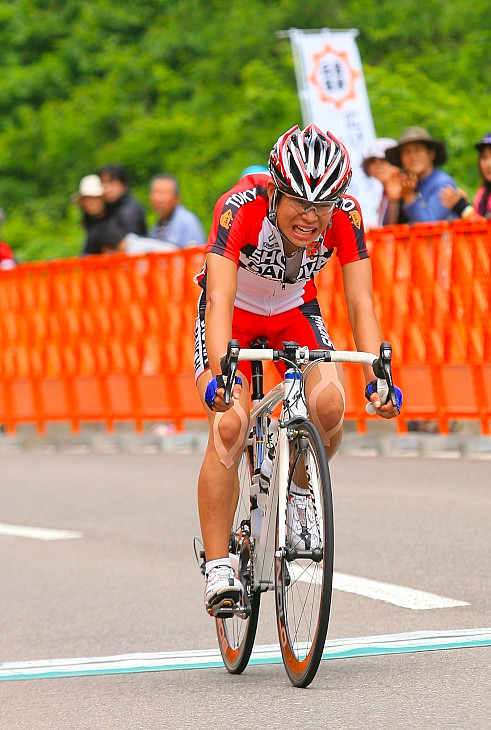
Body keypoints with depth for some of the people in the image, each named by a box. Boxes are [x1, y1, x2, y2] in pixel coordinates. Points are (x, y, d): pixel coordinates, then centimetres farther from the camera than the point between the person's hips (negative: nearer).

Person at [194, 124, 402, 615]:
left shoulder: (345, 215, -26)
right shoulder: (241, 207, -35)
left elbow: (361, 303, -26)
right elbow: (220, 299, -43)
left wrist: (377, 379, -40)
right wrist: (220, 376, -58)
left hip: (294, 310, 3)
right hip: (235, 313, -2)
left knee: (329, 404, -24)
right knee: (229, 426, -23)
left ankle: (301, 493, 6)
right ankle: (217, 566, -13)